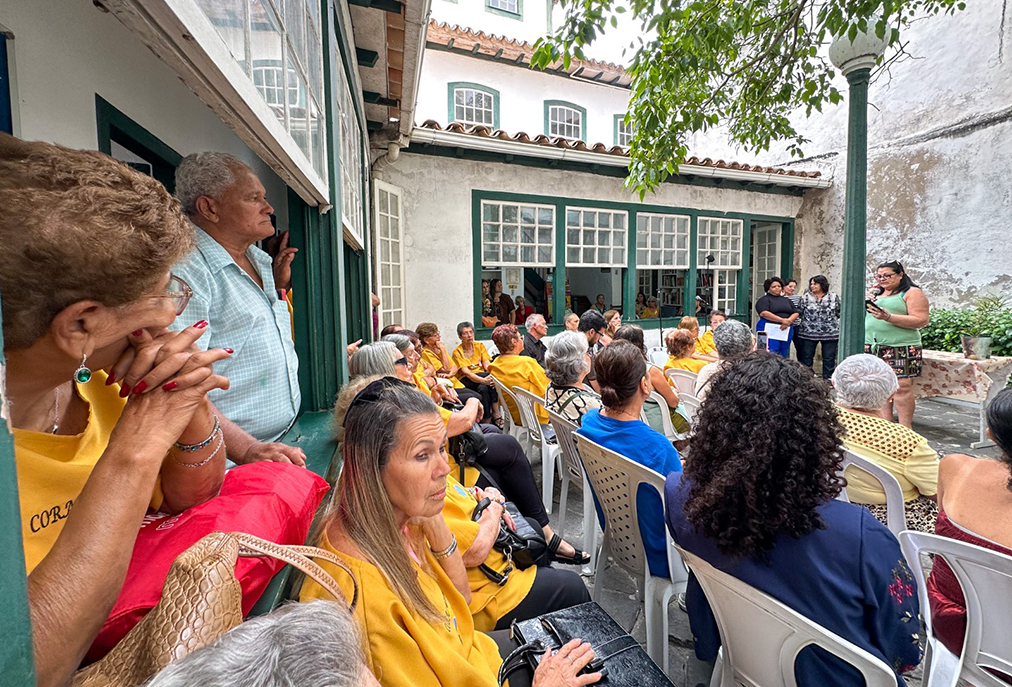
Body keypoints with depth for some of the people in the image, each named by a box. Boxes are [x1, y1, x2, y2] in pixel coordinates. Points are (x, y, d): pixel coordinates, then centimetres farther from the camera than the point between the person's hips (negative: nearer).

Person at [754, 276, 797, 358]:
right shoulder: (764, 300, 1)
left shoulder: (787, 300, 20)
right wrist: (782, 320, -19)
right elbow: (764, 313, -15)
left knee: (783, 356, 7)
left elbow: (795, 313, 13)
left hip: (786, 330, 6)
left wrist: (788, 321, -9)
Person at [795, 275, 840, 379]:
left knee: (829, 359, 5)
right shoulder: (805, 297, 3)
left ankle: (828, 380, 14)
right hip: (808, 333, 0)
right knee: (807, 358, 6)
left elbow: (839, 313, 11)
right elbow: (798, 313, 5)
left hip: (830, 334, 0)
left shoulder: (833, 297, 4)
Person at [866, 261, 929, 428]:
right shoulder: (876, 293, 20)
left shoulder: (912, 293, 2)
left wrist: (888, 317, -18)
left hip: (901, 349, -5)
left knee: (901, 387, -7)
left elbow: (921, 321, -8)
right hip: (873, 348, 5)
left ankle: (905, 430, 1)